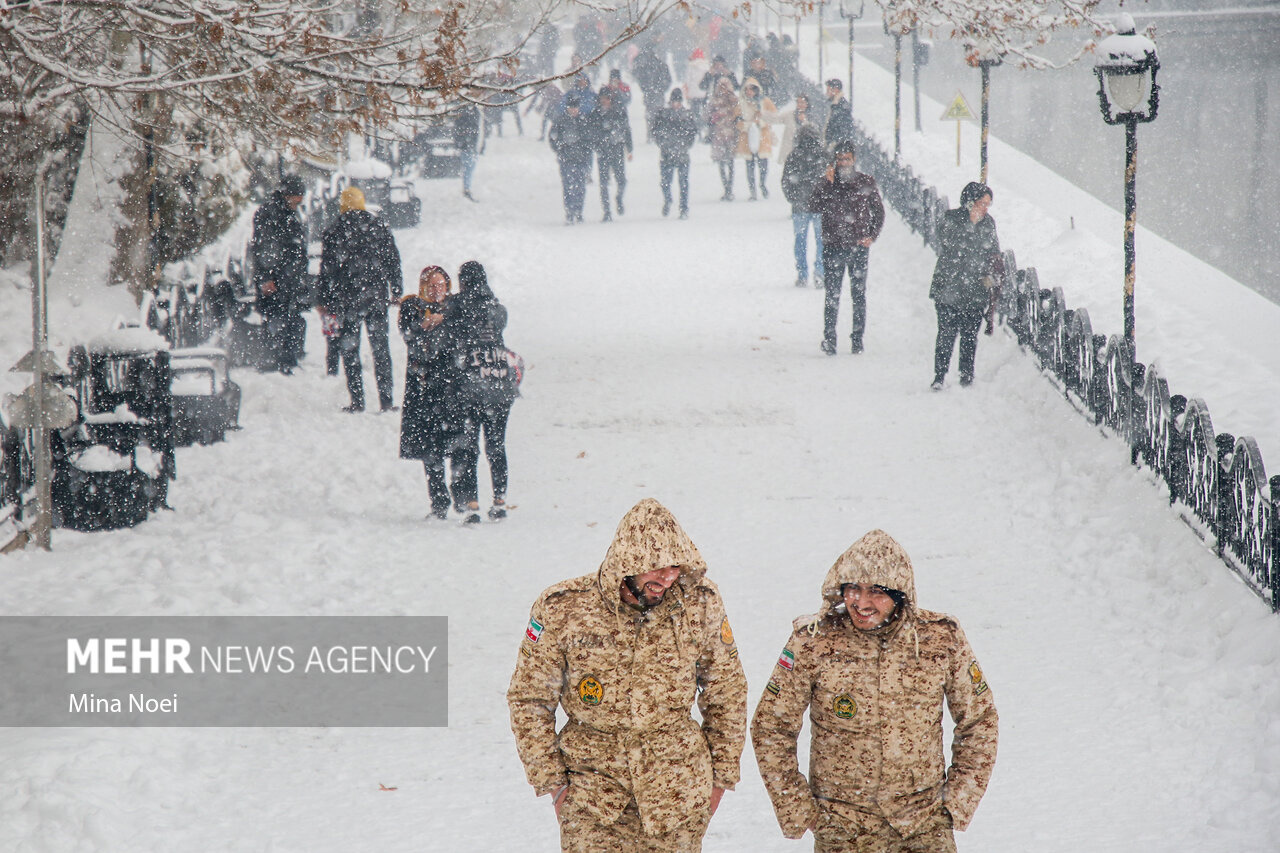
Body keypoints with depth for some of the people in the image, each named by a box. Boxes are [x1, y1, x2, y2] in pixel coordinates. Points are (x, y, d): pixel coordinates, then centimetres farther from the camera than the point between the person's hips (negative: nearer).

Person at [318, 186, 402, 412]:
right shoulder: (379, 227, 3)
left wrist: (326, 301, 2)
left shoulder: (333, 232, -3)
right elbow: (393, 260, 6)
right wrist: (397, 292, 13)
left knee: (350, 350, 6)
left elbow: (327, 269, -3)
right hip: (377, 297, 2)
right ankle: (386, 400, 2)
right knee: (380, 348, 7)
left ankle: (357, 401, 1)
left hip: (347, 299, -2)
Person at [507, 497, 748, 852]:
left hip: (677, 778, 1)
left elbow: (726, 691, 10)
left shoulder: (701, 605, -5)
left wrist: (721, 774, 12)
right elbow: (529, 699, 1)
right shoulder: (563, 609, -10)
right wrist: (552, 781, 0)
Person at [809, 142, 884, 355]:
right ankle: (829, 339, 4)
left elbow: (879, 212, 13)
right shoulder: (827, 183, 2)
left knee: (859, 295, 5)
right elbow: (815, 207, -12)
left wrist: (872, 236, 1)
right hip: (833, 247, -1)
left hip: (859, 248, 1)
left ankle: (858, 338, 13)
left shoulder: (867, 183, 5)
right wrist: (827, 183, -18)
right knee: (832, 296, -1)